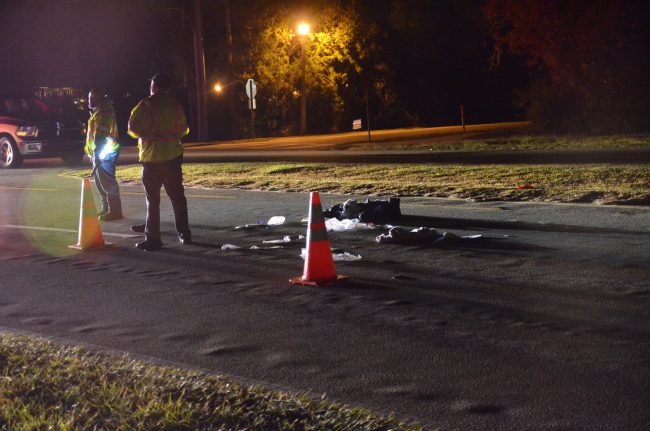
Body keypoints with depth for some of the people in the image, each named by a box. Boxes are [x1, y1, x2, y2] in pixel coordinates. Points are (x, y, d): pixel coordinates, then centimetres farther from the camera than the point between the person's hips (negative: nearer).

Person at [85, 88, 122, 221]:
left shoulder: (102, 113, -17)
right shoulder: (99, 111, 18)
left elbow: (100, 135, -23)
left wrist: (97, 155, -27)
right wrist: (94, 154, 23)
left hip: (104, 153, -11)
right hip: (100, 153, 11)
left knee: (107, 182, -8)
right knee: (100, 181, 16)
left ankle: (115, 211, -5)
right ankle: (106, 208, 24)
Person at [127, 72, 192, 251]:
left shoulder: (145, 105, -9)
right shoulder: (175, 105, 4)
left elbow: (133, 128, -11)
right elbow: (184, 129, 11)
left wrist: (146, 135, 8)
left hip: (152, 158, -4)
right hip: (173, 156, 4)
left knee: (153, 200, 1)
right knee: (177, 196, 14)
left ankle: (153, 239, 0)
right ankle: (184, 234, 16)